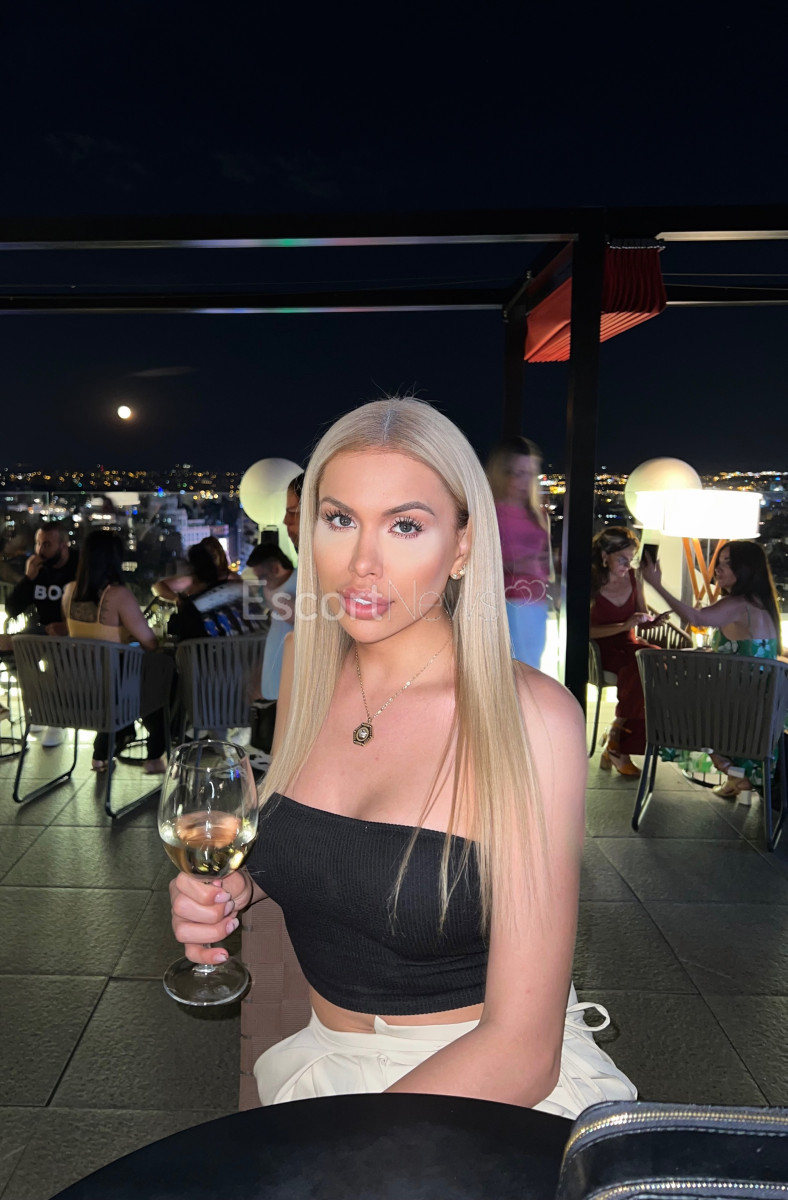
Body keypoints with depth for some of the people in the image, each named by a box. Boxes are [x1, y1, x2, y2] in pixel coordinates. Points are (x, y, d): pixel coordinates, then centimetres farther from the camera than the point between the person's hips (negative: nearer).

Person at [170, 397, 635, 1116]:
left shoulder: (530, 716, -21)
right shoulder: (307, 666, -4)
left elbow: (521, 1054, -20)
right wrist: (238, 886, -6)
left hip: (494, 1095, -4)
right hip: (325, 1054, 4)